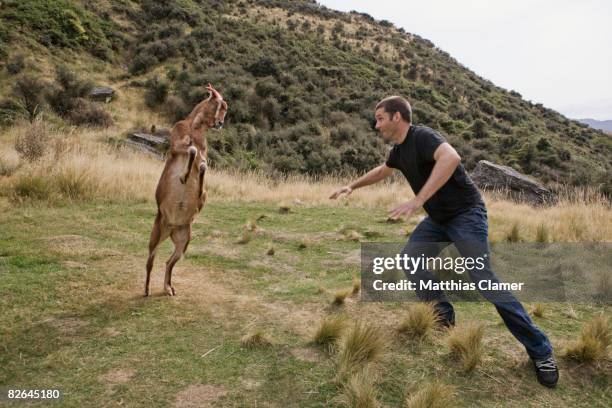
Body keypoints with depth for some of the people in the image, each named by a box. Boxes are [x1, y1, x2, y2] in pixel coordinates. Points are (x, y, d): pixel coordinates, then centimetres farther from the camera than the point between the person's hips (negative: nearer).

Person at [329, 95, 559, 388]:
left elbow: (451, 158, -42)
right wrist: (352, 186, 32)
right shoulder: (399, 149, 9)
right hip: (438, 219, 9)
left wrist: (417, 201, -45)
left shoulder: (422, 137, -20)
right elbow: (382, 171, 31)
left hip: (466, 214, -9)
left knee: (483, 278, -15)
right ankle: (444, 317, 16)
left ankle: (540, 351, -4)